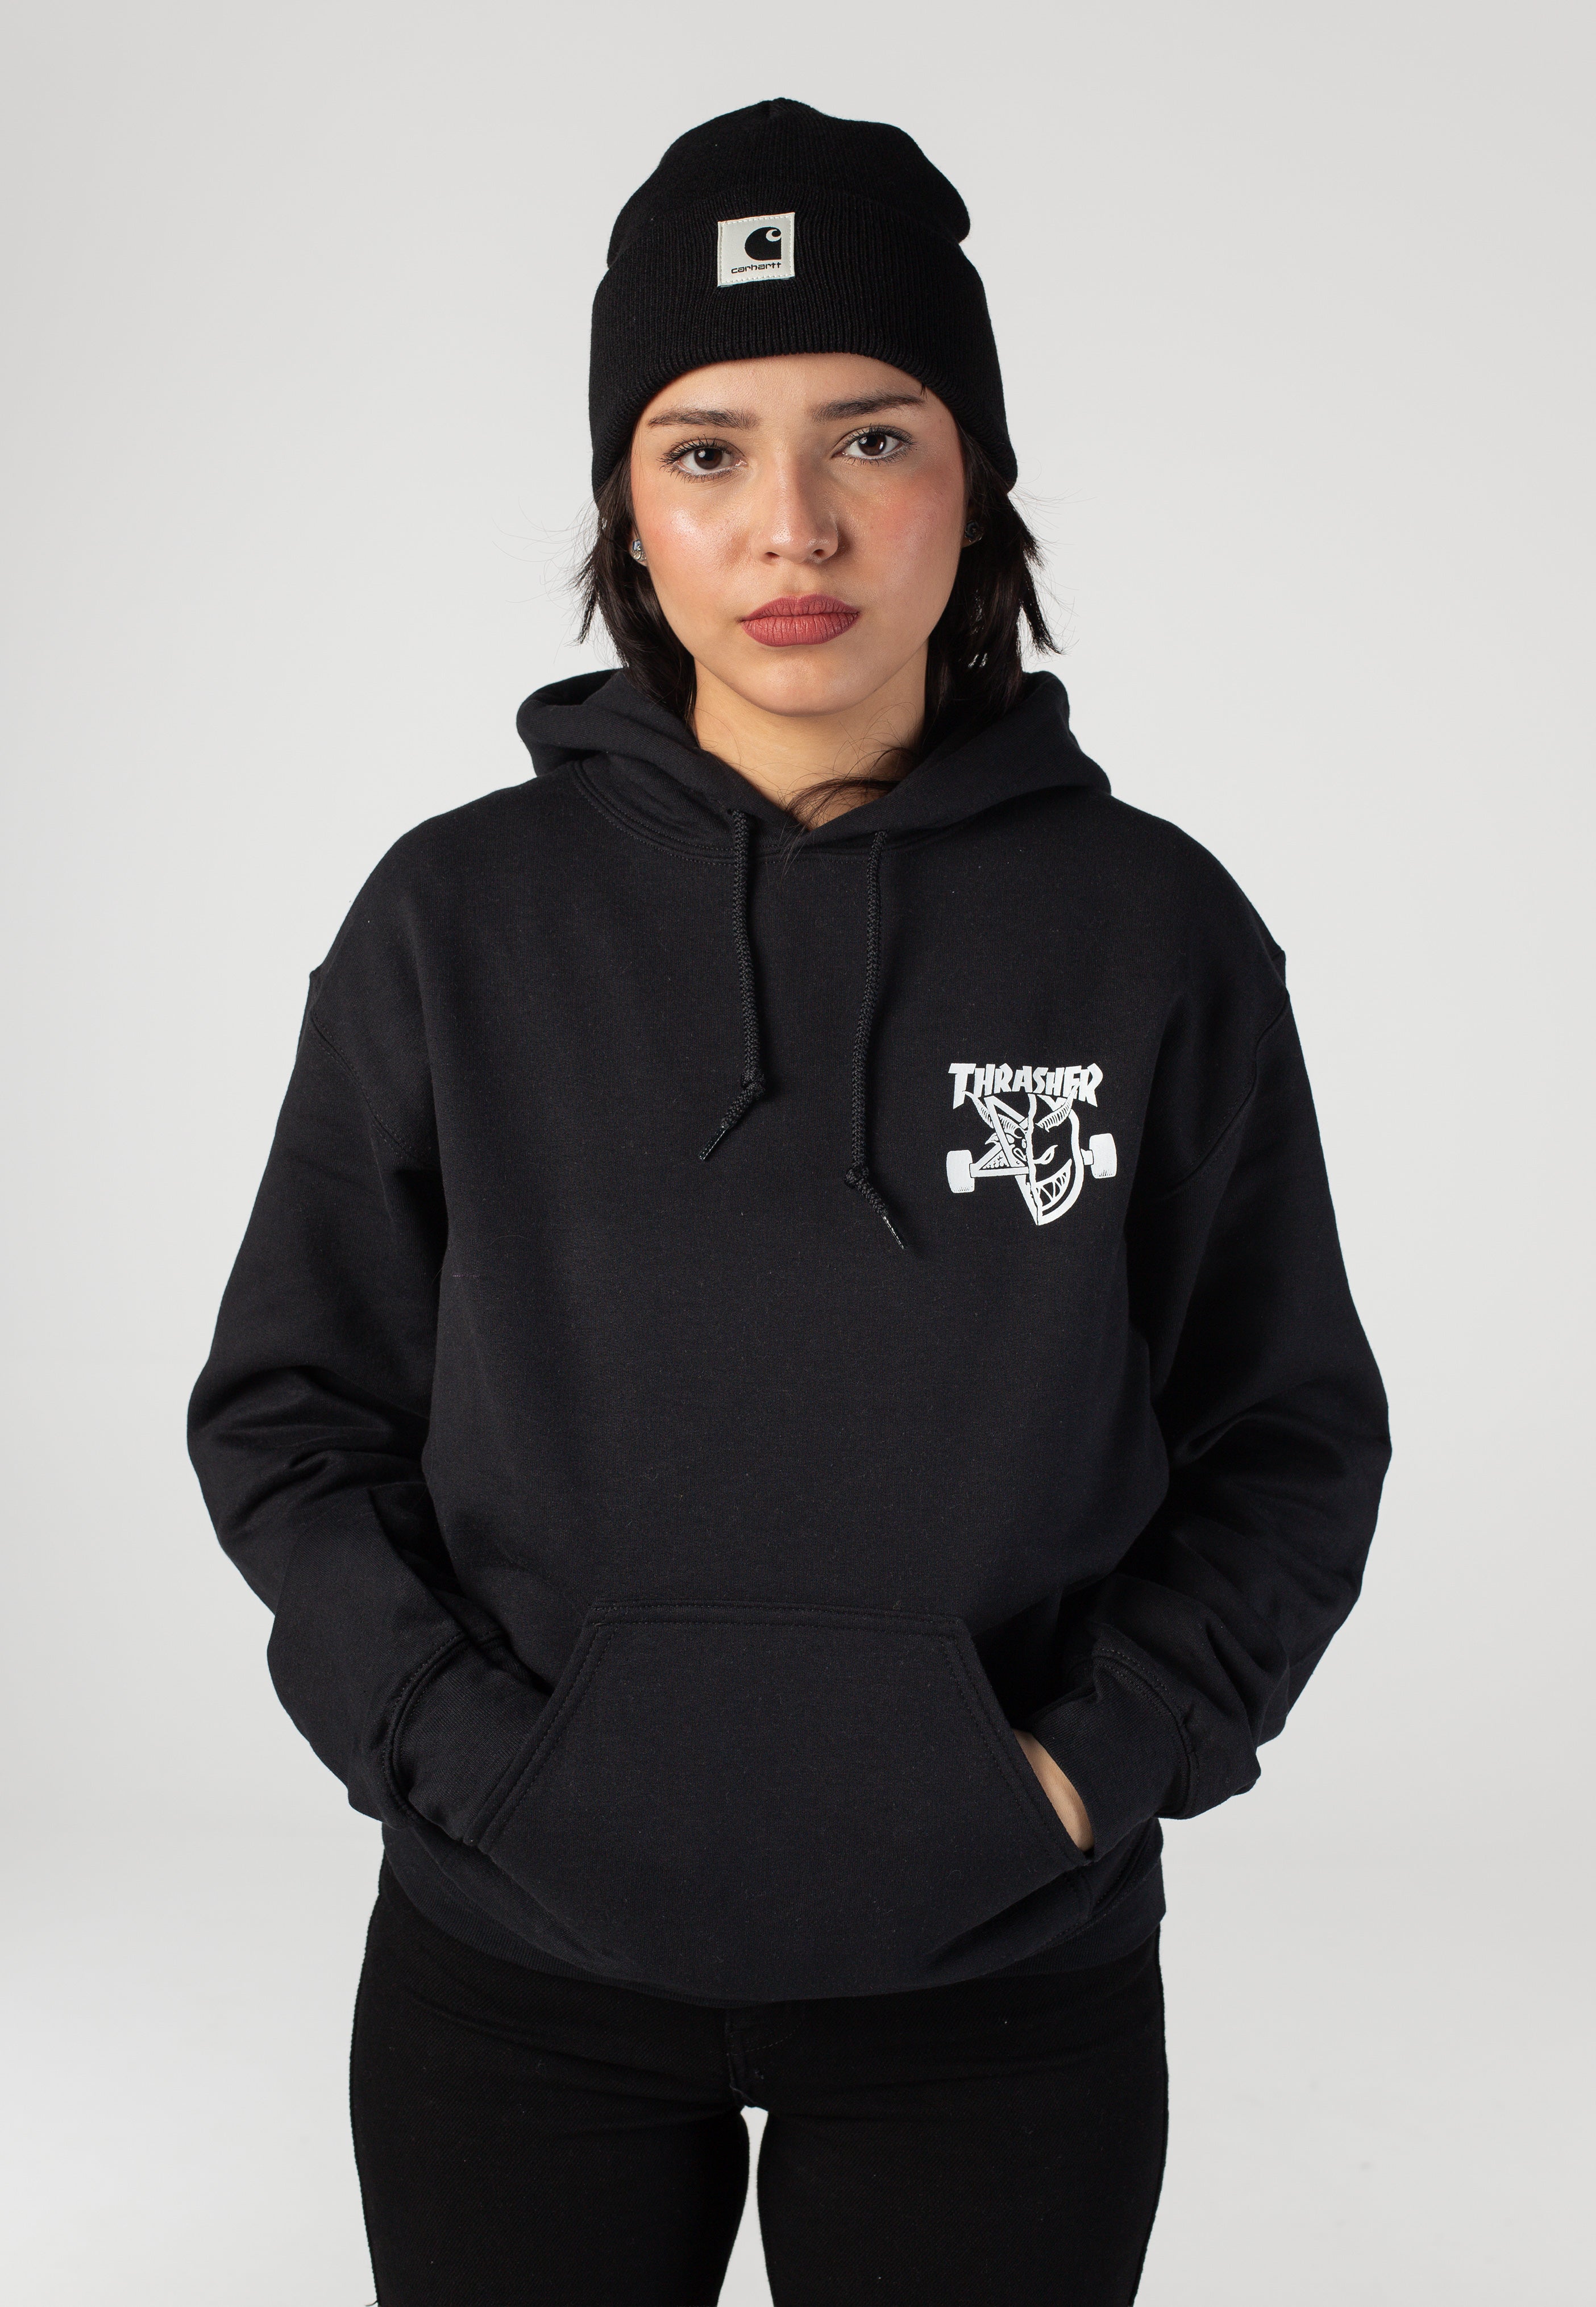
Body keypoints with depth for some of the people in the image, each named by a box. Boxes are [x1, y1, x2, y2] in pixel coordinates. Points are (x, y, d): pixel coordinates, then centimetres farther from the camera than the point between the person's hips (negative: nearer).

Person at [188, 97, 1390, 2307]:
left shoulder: (1157, 933, -5)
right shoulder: (460, 920, -5)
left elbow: (1292, 1432, 2)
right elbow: (288, 1412, 1)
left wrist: (1097, 1760, -8)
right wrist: (471, 1751, -10)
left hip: (1007, 1980, 0)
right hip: (513, 1978, 1)